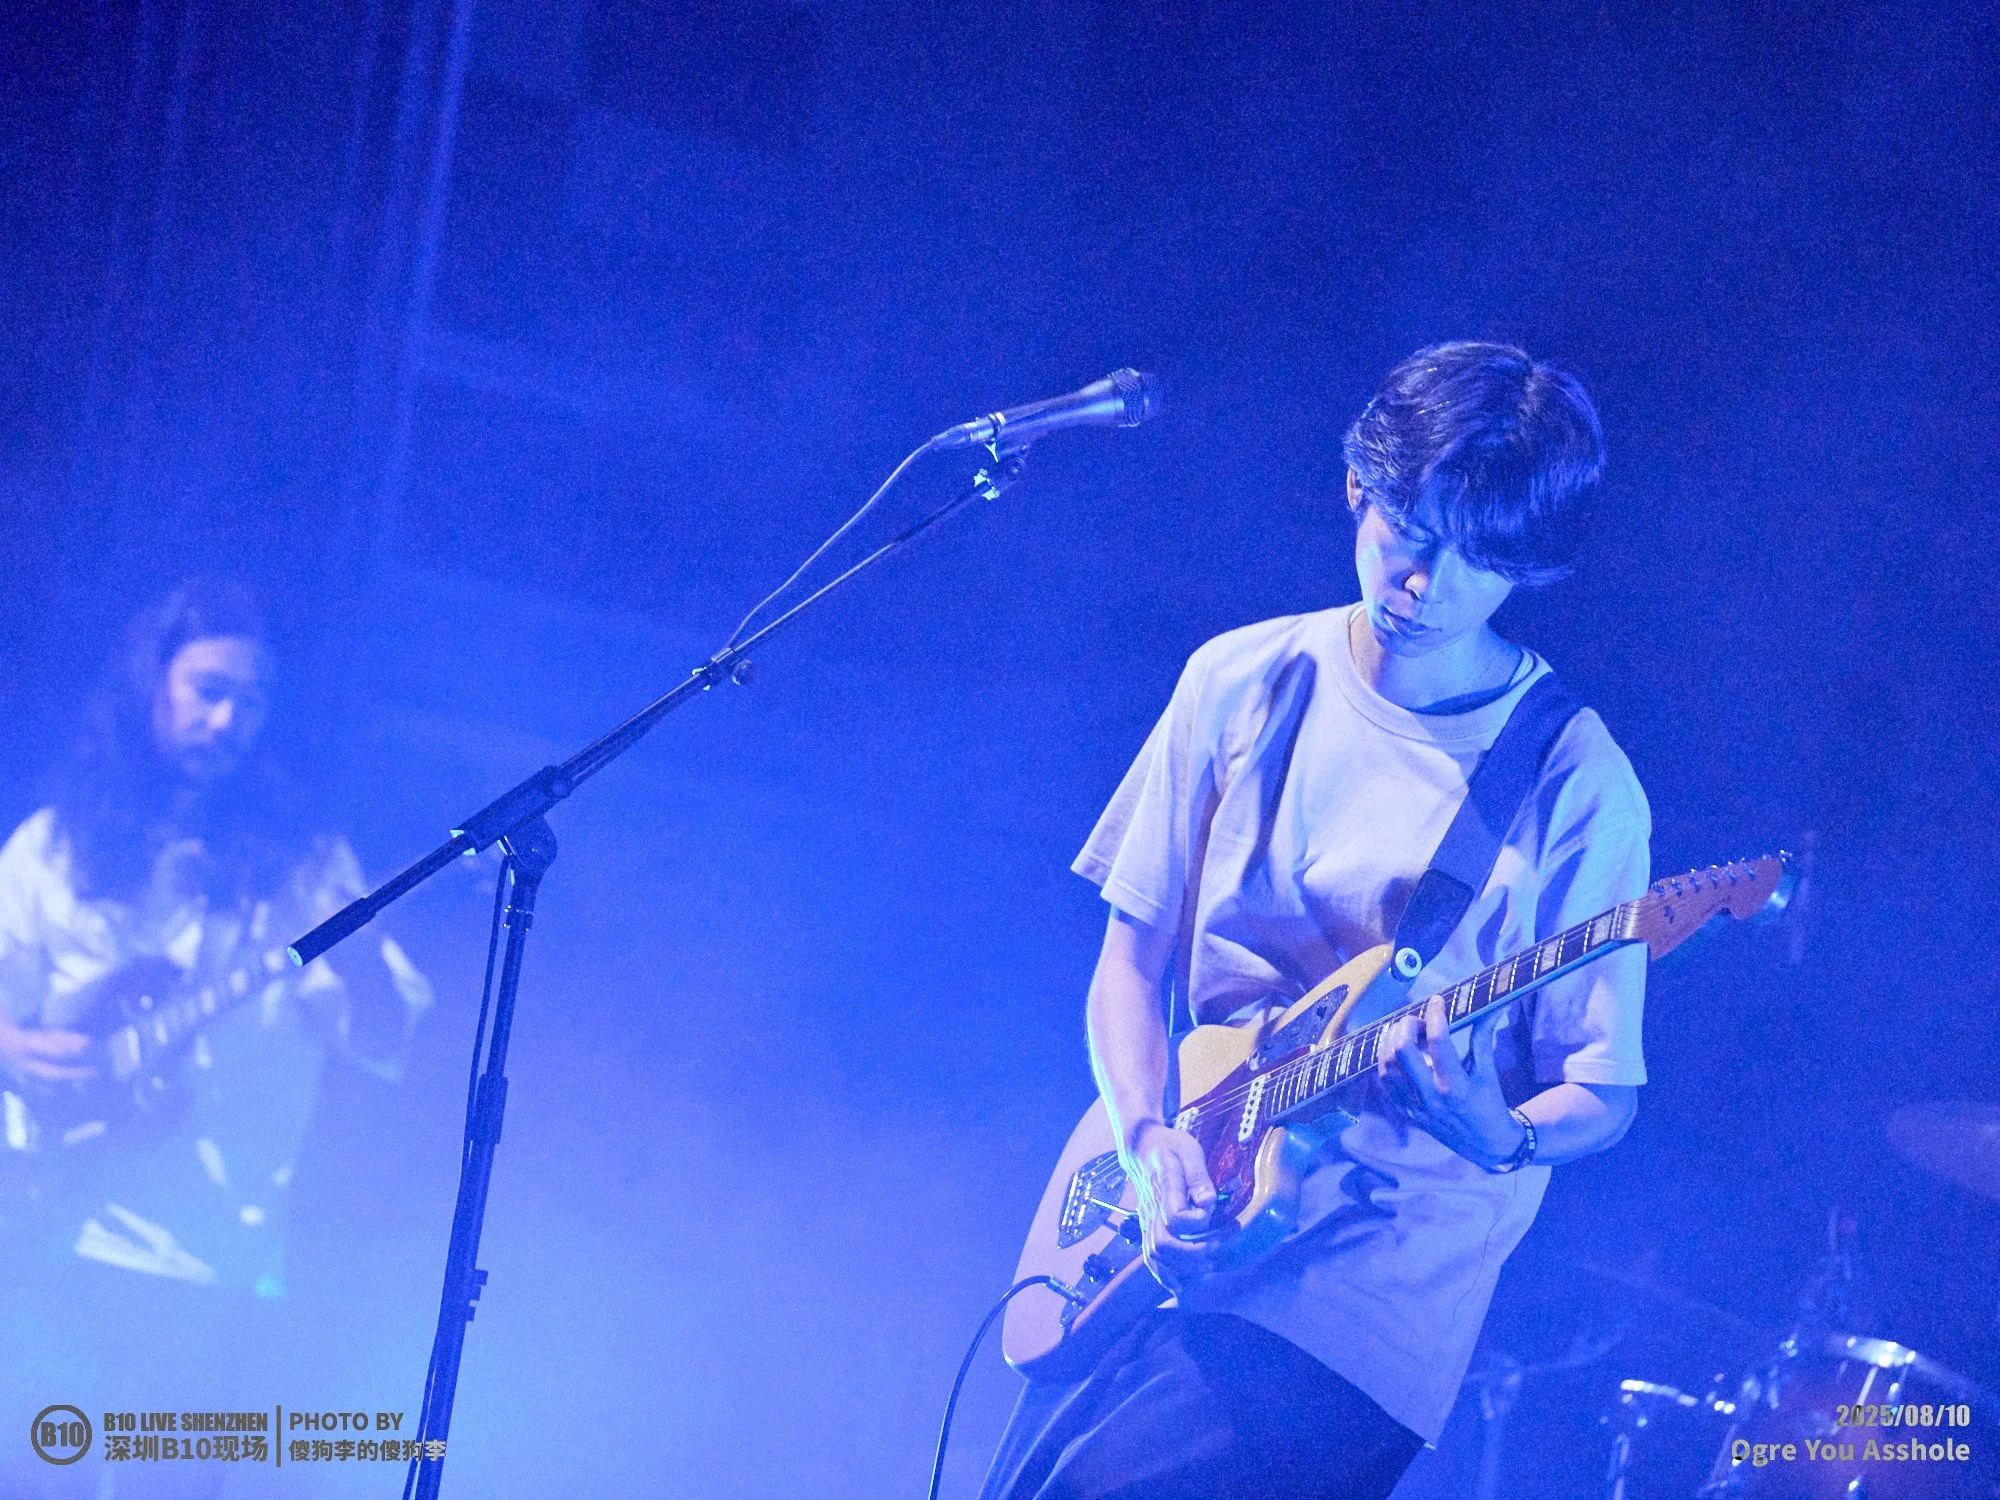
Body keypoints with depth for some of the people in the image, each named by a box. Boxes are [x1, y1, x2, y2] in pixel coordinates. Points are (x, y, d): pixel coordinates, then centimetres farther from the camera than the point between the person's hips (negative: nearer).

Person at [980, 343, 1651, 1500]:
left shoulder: (1575, 786, -7)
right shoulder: (1245, 683, 5)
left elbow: (1605, 1096, -2)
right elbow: (1133, 955, 9)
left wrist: (1501, 1139, -25)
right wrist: (1150, 1139, -9)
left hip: (1375, 1276, -5)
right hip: (1181, 1230, 5)